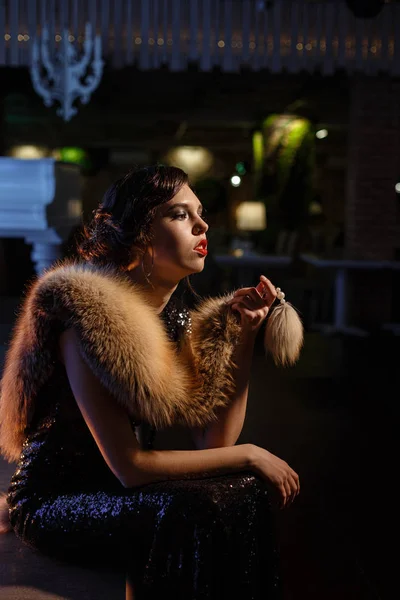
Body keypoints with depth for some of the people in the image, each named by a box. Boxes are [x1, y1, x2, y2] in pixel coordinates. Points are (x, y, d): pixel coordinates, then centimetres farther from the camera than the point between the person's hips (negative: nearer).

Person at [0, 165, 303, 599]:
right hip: (55, 502, -7)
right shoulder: (89, 318, -22)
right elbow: (129, 467, -24)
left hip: (118, 493, 7)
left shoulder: (177, 320, 2)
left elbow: (213, 441, -5)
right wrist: (250, 456, -18)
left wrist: (243, 335, -12)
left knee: (244, 494, -15)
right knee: (196, 513, -28)